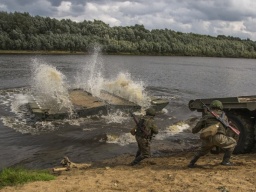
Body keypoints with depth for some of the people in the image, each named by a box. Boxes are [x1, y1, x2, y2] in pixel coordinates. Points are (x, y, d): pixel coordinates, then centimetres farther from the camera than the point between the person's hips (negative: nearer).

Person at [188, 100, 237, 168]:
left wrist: (193, 130, 47)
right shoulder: (224, 116, 28)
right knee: (232, 143, 26)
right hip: (219, 138, -3)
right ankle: (225, 161, 15)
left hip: (207, 139, 3)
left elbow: (195, 129, 24)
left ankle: (192, 163, 23)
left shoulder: (206, 116, 26)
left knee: (203, 150, 35)